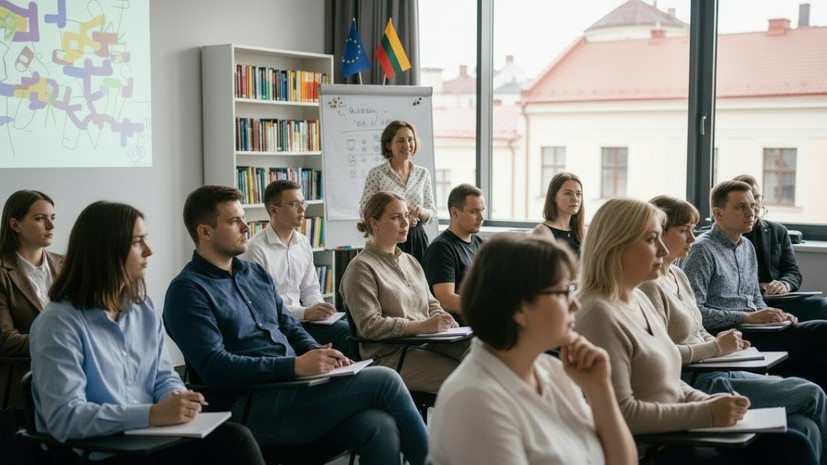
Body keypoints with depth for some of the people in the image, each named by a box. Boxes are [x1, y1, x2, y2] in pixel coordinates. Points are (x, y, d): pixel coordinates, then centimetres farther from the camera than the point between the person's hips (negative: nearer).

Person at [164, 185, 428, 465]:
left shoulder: (256, 274, 20)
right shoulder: (188, 290, -5)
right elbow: (214, 366, -16)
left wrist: (322, 356, 0)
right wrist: (296, 366, -21)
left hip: (297, 390, 7)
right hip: (256, 408, -7)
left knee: (381, 428, -21)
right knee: (384, 381, -16)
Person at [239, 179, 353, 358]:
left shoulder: (303, 243, 12)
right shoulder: (255, 249, -12)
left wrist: (319, 308, -3)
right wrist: (305, 313, -19)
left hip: (299, 321, 7)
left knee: (349, 330, -15)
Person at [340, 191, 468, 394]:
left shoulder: (410, 261, 21)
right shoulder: (361, 268, -4)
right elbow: (368, 325, -13)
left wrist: (442, 319, 0)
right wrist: (421, 326, -20)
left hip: (426, 343, 7)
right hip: (390, 354, -7)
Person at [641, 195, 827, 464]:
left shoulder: (678, 276, 15)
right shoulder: (649, 286, -14)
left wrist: (727, 344, 3)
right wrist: (716, 347, -15)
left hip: (718, 372, 9)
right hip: (694, 386, -9)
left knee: (805, 427, -6)